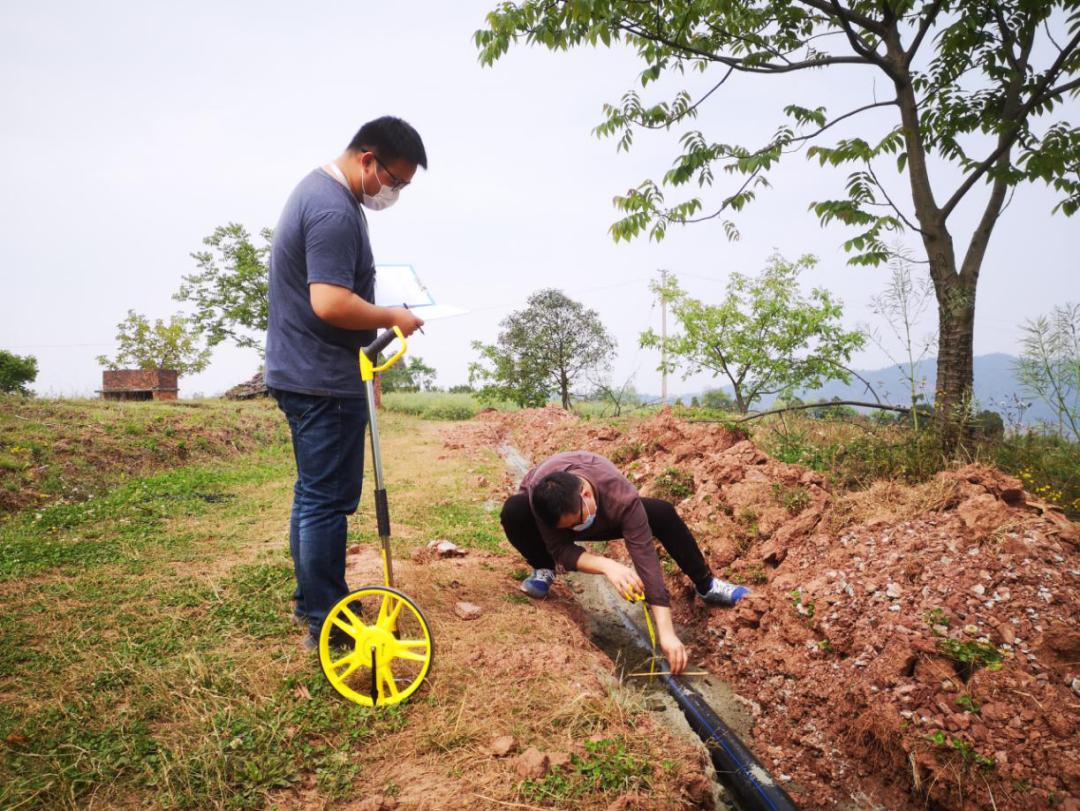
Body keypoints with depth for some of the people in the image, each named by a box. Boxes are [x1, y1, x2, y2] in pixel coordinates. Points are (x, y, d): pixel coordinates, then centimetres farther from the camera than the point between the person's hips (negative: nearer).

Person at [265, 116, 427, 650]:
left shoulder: (317, 189, 15)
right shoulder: (336, 210, -19)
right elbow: (330, 302, -28)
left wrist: (378, 313, 16)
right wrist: (392, 318, -13)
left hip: (299, 374, 11)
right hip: (325, 381, -11)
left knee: (312, 492, 18)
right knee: (328, 500, -3)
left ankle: (309, 598, 30)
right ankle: (326, 624, 8)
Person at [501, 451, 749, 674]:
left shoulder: (621, 497, -41)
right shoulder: (538, 494, -41)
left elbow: (645, 557, -44)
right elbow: (561, 549, -34)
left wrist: (666, 633, -49)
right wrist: (606, 565, -53)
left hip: (603, 520, 1)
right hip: (551, 515, 0)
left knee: (663, 513, -25)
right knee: (513, 511, -36)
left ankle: (706, 585, -5)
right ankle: (543, 571, -8)